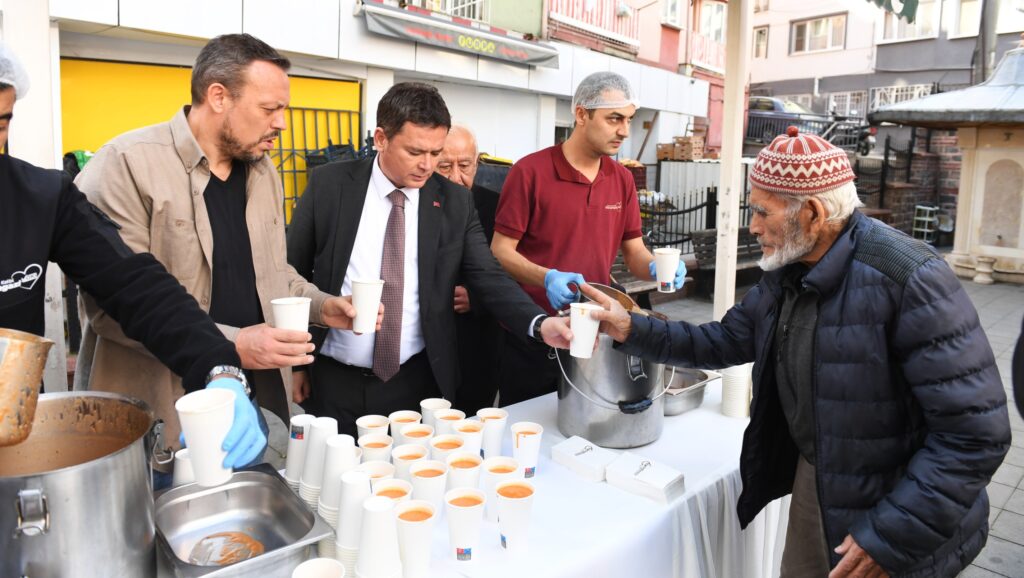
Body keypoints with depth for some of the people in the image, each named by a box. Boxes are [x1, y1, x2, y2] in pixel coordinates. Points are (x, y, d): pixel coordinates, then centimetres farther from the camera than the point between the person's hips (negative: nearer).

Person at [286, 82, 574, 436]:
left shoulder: (454, 202, -2)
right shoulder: (329, 185, -3)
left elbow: (488, 279, -3)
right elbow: (293, 274, 3)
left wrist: (540, 324, -22)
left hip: (417, 381, 1)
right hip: (336, 382, 0)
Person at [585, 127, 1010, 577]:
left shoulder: (908, 279, -25)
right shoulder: (785, 273, -1)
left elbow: (975, 431, -25)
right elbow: (726, 341, 10)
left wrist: (893, 536, -24)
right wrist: (634, 331, -3)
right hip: (812, 480, 7)